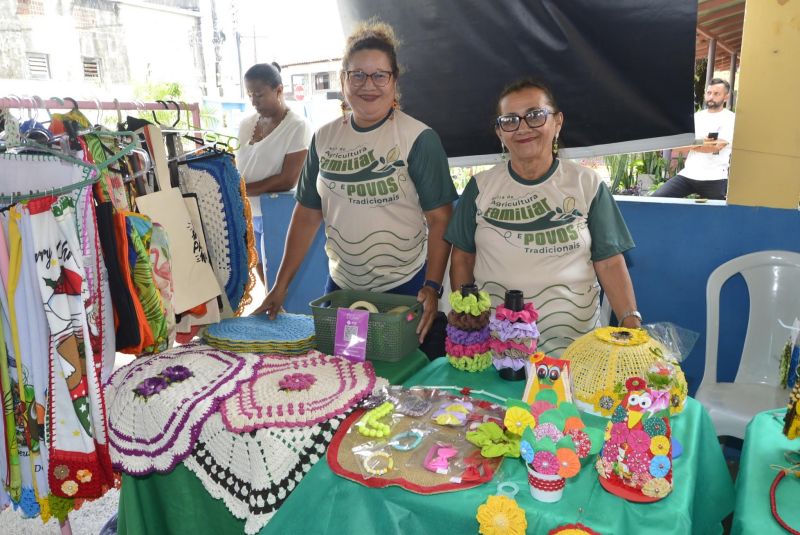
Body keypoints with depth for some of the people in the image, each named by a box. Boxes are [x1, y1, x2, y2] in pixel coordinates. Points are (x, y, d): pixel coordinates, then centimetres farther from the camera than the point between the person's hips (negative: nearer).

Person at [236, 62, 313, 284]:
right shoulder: (246, 125, 8)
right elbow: (237, 167, 14)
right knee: (263, 276, 12)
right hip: (249, 215, 6)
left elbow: (287, 180, -16)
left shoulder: (298, 126, -11)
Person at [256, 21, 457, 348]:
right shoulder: (324, 138, 2)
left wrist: (432, 287, -21)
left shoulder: (419, 139, -10)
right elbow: (308, 214, 6)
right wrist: (281, 284, 4)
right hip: (340, 286, 4)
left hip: (406, 288, -4)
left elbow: (440, 219, -11)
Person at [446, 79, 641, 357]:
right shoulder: (481, 186, 4)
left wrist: (631, 321, -12)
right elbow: (462, 257, 9)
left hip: (572, 334, 0)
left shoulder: (588, 184, 3)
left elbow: (609, 262, 1)